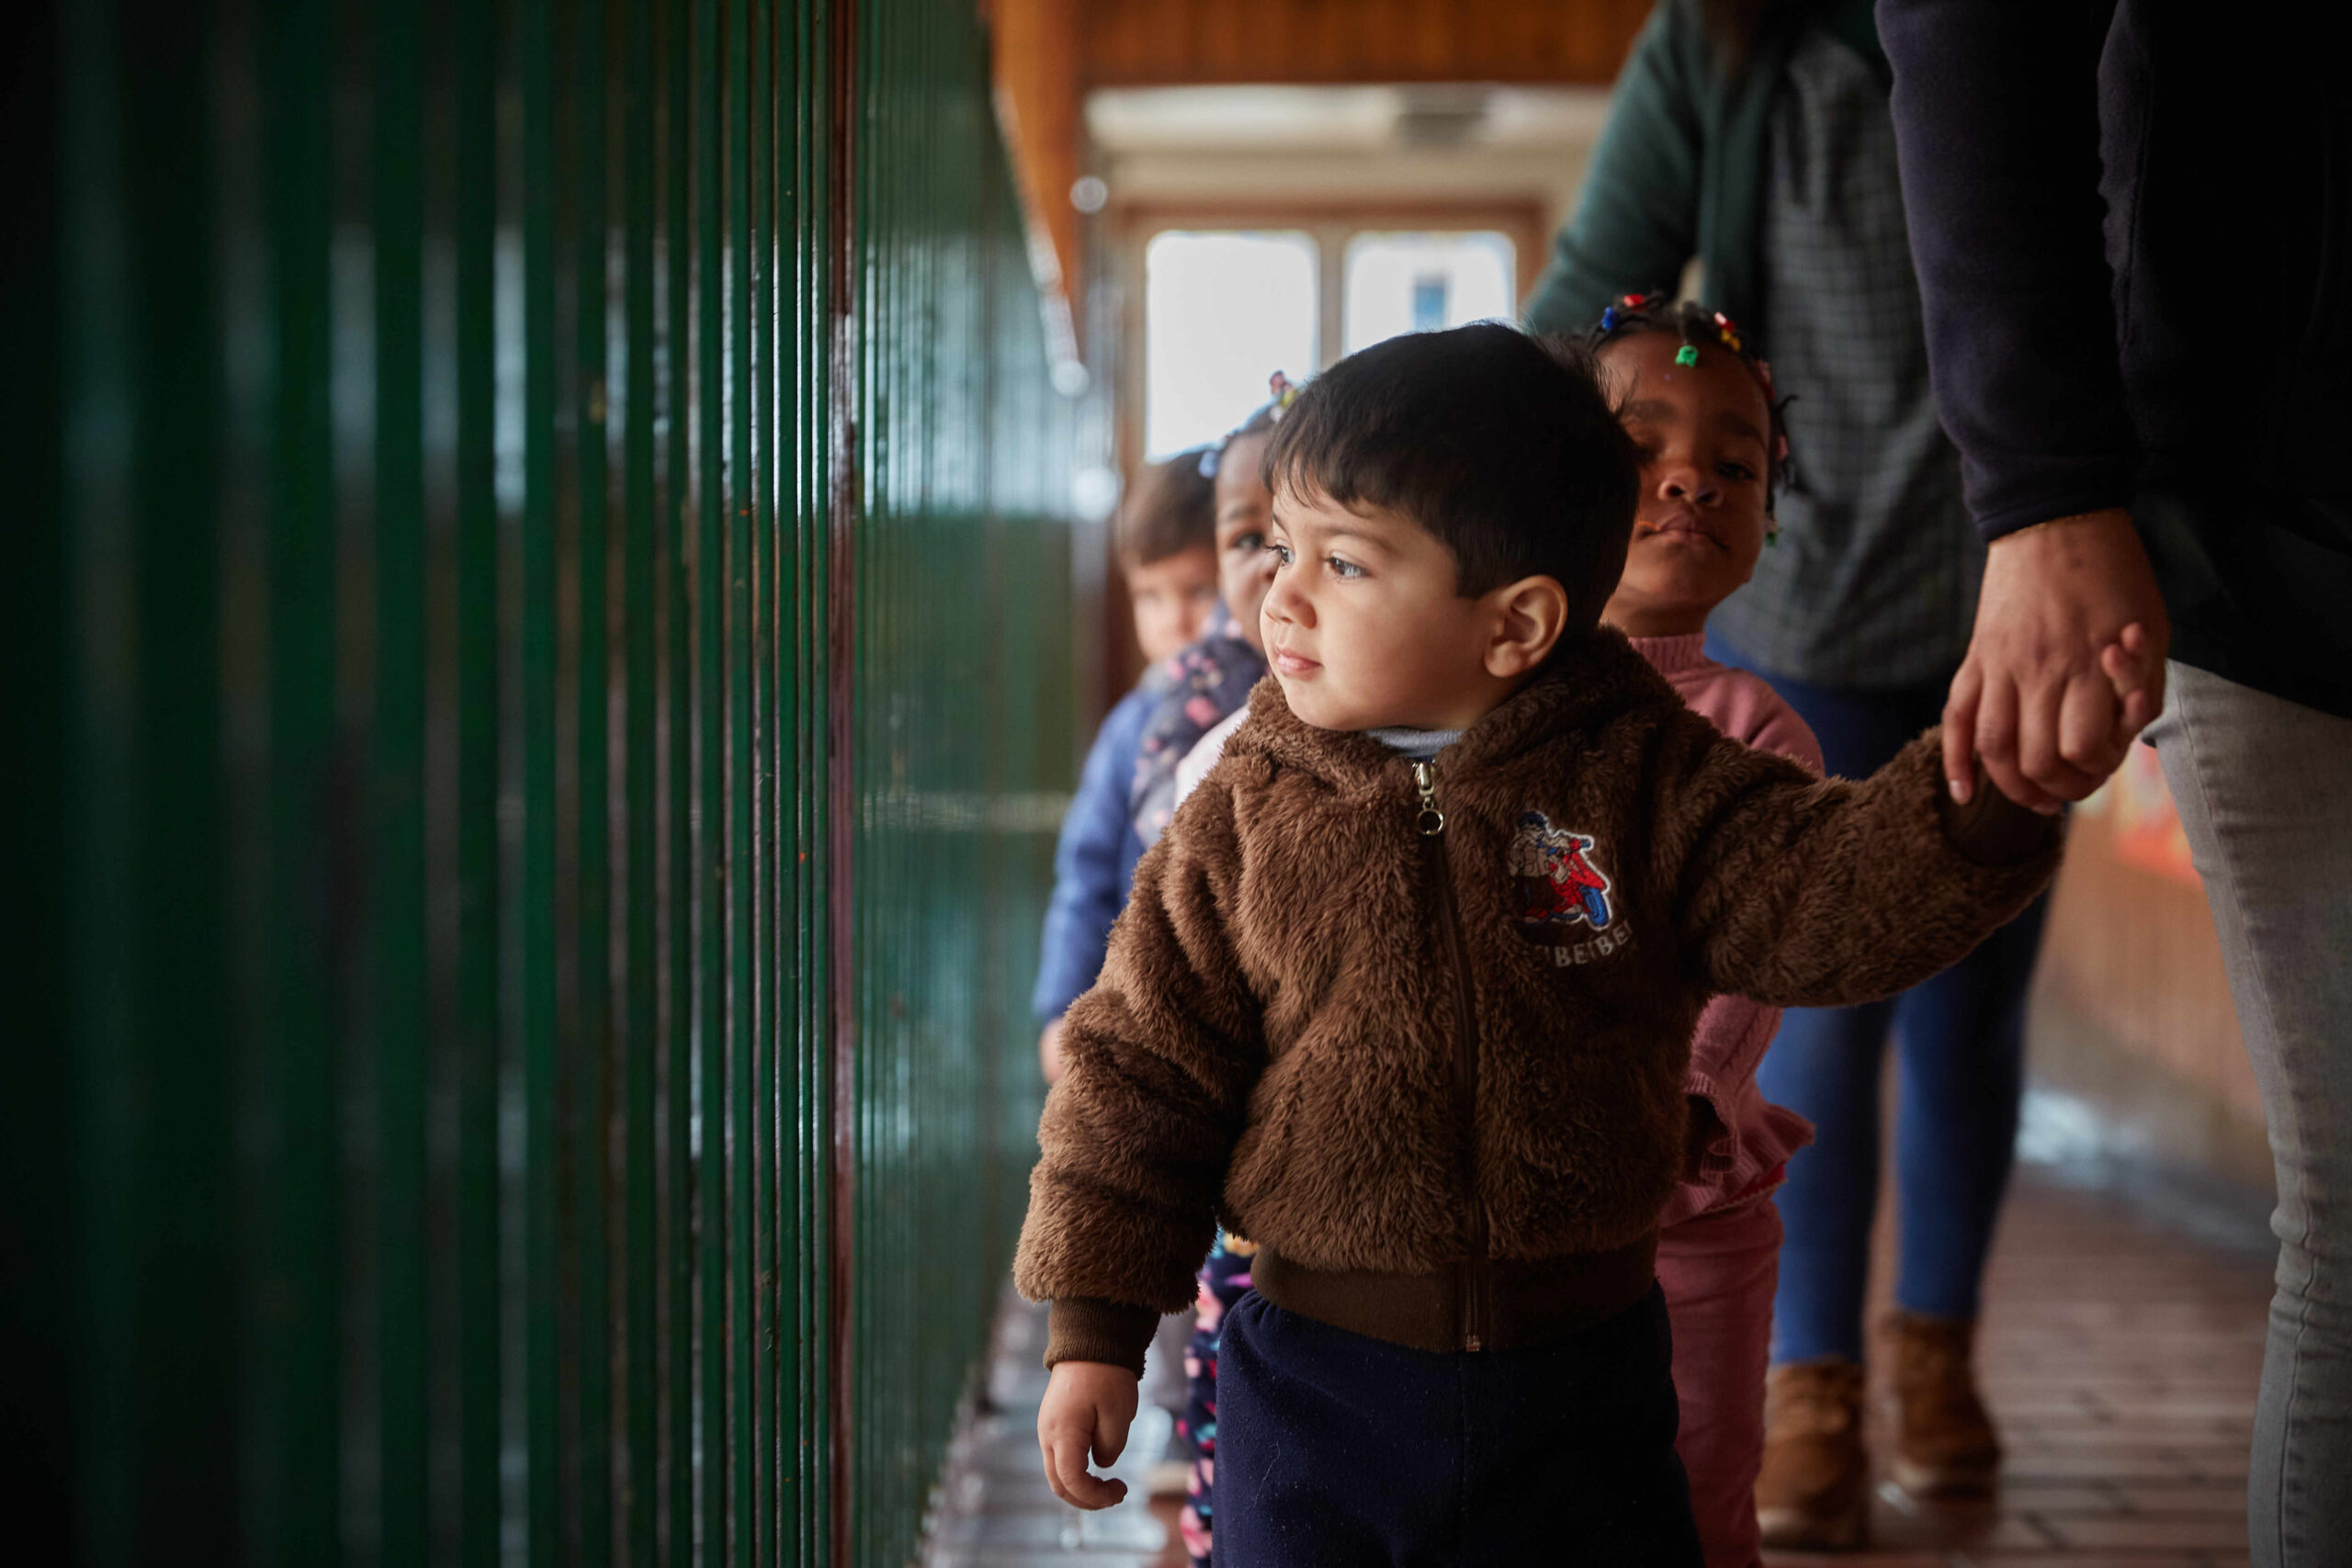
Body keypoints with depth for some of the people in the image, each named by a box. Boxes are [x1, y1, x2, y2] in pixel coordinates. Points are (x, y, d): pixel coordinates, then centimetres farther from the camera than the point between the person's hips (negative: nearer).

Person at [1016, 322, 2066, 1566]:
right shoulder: (1248, 819, -4)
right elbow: (1143, 1066, 0)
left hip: (1582, 1383, 1)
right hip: (1316, 1385, 0)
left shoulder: (1642, 784, -5)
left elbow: (1829, 897, -9)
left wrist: (1982, 802, -29)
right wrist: (1092, 1329, -1)